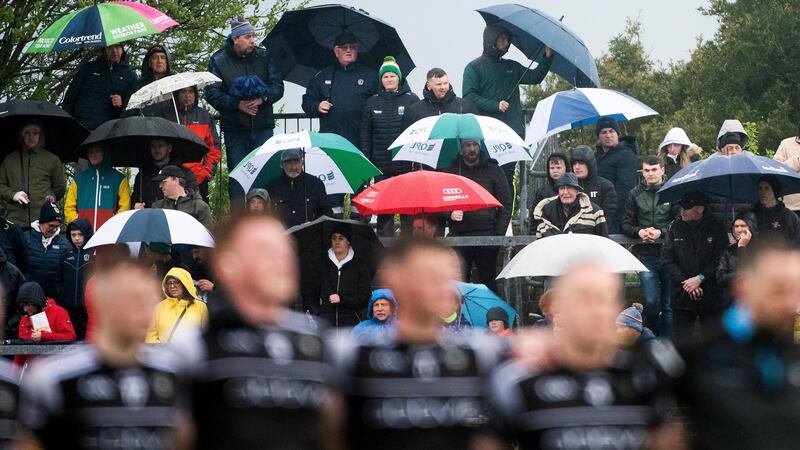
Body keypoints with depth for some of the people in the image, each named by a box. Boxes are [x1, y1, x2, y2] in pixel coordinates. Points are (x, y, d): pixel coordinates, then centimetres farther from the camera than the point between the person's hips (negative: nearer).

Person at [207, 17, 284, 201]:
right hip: (234, 128, -2)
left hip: (263, 126, 2)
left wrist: (263, 99, -16)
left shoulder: (265, 56, 6)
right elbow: (212, 93, -6)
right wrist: (237, 105, -18)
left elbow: (277, 86, 3)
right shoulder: (219, 60, -1)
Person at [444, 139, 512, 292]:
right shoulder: (451, 172, 12)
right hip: (459, 236, 1)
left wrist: (499, 234, -3)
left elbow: (506, 203, 7)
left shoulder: (493, 170, 9)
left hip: (487, 235, -1)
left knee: (488, 281, -2)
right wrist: (449, 214, -7)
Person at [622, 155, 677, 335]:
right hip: (646, 255, 1)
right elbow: (626, 224, 10)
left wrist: (661, 232, -17)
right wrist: (639, 232, -10)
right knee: (651, 302, -5)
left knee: (669, 304, 2)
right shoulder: (636, 194, 9)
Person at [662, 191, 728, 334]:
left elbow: (720, 260, -5)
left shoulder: (716, 228, 0)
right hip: (682, 296, 1)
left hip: (711, 296, -1)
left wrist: (700, 278, -15)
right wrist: (685, 282, -10)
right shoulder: (675, 227, 4)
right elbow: (666, 260, 0)